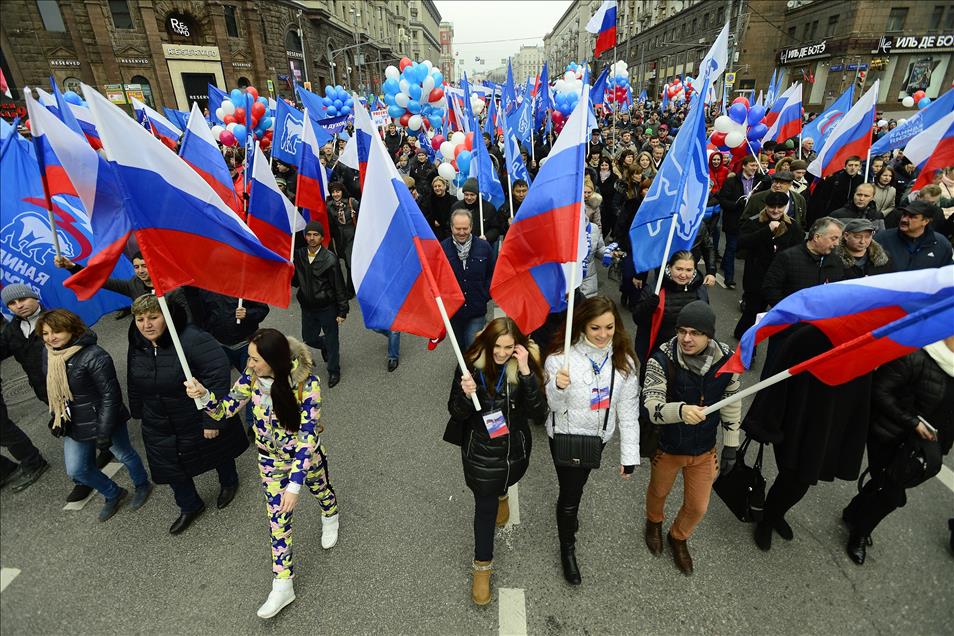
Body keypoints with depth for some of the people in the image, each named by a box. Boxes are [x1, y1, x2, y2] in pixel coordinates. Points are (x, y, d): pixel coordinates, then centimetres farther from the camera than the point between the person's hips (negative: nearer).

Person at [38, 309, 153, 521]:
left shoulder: (93, 356, -26)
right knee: (76, 471, 14)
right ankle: (114, 494, 39)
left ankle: (142, 486, 43)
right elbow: (53, 390, 14)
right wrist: (55, 418, 12)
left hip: (105, 422, -7)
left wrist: (104, 432, -21)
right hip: (75, 426, 7)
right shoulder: (48, 354, -2)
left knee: (124, 455, 15)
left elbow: (111, 394, -24)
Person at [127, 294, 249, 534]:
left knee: (217, 454, 21)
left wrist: (213, 420, -28)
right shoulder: (137, 345, -6)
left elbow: (218, 373, -32)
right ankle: (189, 506, 41)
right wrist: (137, 412, 19)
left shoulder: (191, 339, -32)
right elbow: (133, 382, 11)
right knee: (171, 468, 15)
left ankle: (229, 483, 52)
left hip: (198, 421, -5)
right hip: (159, 426, 6)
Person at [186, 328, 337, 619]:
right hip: (271, 460, 3)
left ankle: (330, 518, 63)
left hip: (306, 454, -3)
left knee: (320, 488, 27)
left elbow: (307, 436, -32)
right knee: (278, 520, 12)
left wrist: (295, 484, -33)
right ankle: (282, 584, 30)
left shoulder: (307, 382, -34)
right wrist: (204, 394, -31)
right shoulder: (252, 376, -19)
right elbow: (225, 408, -8)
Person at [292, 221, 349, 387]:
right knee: (308, 339, 17)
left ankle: (334, 372, 28)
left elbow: (339, 287, -12)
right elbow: (295, 281, 9)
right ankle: (325, 345, 51)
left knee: (331, 340, 7)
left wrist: (342, 311, -12)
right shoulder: (298, 255, -2)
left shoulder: (330, 259, -15)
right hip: (307, 308, 4)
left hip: (327, 308, -4)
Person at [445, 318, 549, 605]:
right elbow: (457, 414, -13)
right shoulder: (471, 366, -19)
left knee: (504, 482, 31)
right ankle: (482, 567, 32)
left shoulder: (526, 366, -17)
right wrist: (466, 395, -36)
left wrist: (526, 373, -35)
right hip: (480, 452, -2)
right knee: (485, 507, 8)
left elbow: (539, 413, -24)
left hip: (516, 450, 2)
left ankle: (501, 495, 69)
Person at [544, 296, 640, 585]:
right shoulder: (562, 356, -23)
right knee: (570, 493, 7)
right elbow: (555, 405, -15)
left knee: (576, 485, 25)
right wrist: (557, 387, -39)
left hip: (598, 437, 3)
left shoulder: (624, 361, -12)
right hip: (566, 435, -3)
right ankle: (567, 548, 36)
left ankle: (569, 513, 59)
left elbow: (628, 411, -6)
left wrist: (629, 455, -5)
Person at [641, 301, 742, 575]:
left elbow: (731, 406, -3)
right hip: (667, 446, -2)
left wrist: (731, 447, 3)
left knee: (697, 507, 18)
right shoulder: (662, 359, -28)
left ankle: (678, 537, 53)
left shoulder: (727, 359, -17)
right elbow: (652, 408, -33)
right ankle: (654, 522, 61)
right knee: (659, 492, 25)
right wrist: (680, 410, -53)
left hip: (704, 450, 2)